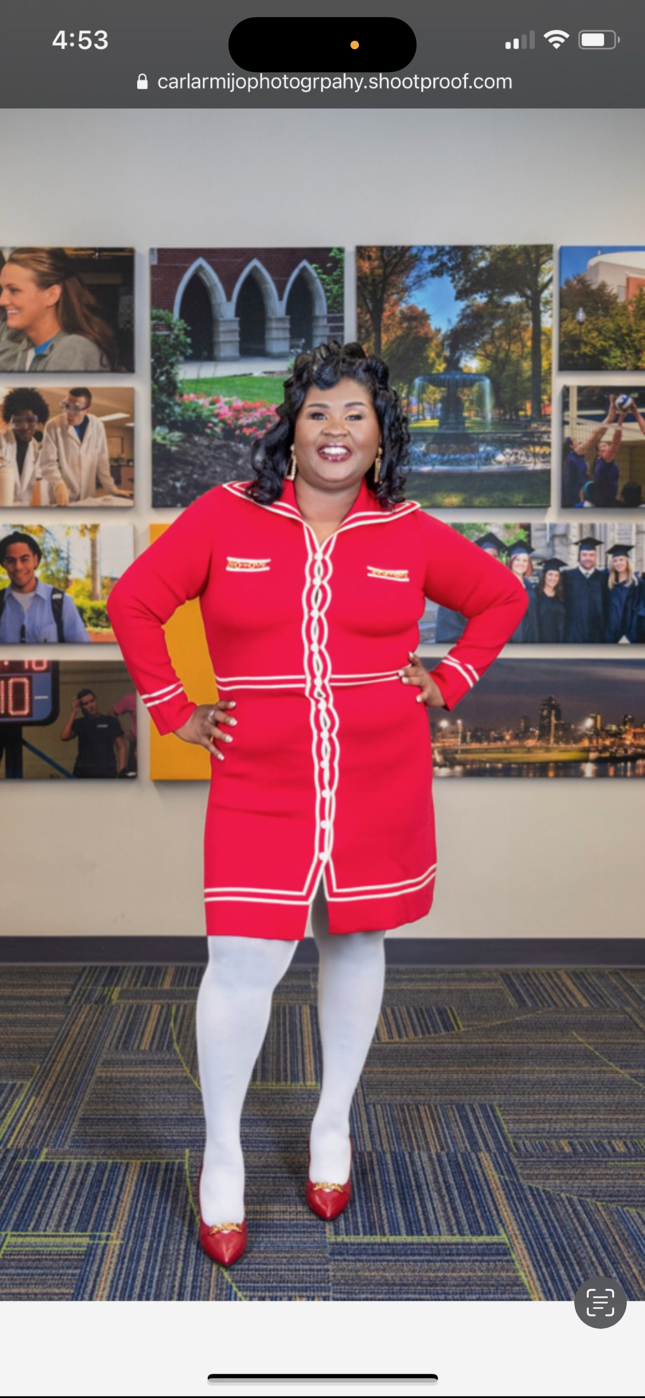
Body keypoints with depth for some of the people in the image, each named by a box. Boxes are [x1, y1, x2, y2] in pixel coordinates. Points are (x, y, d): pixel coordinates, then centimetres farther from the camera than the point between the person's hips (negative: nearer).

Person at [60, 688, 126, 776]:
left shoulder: (111, 722, 8)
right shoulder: (79, 723, 9)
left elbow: (121, 747, 9)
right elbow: (64, 737, -10)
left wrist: (121, 771, -1)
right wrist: (73, 713, -7)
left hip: (107, 772, 0)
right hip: (84, 772, 1)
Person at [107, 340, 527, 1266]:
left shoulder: (410, 533, 3)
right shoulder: (225, 517, -1)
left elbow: (502, 597, 16)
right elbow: (133, 602, 5)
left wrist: (450, 682, 5)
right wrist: (173, 711, 1)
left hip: (381, 787, 2)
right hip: (258, 788, -2)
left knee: (357, 944, 14)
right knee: (243, 964, -4)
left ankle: (333, 1124, 37)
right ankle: (222, 1156, 20)